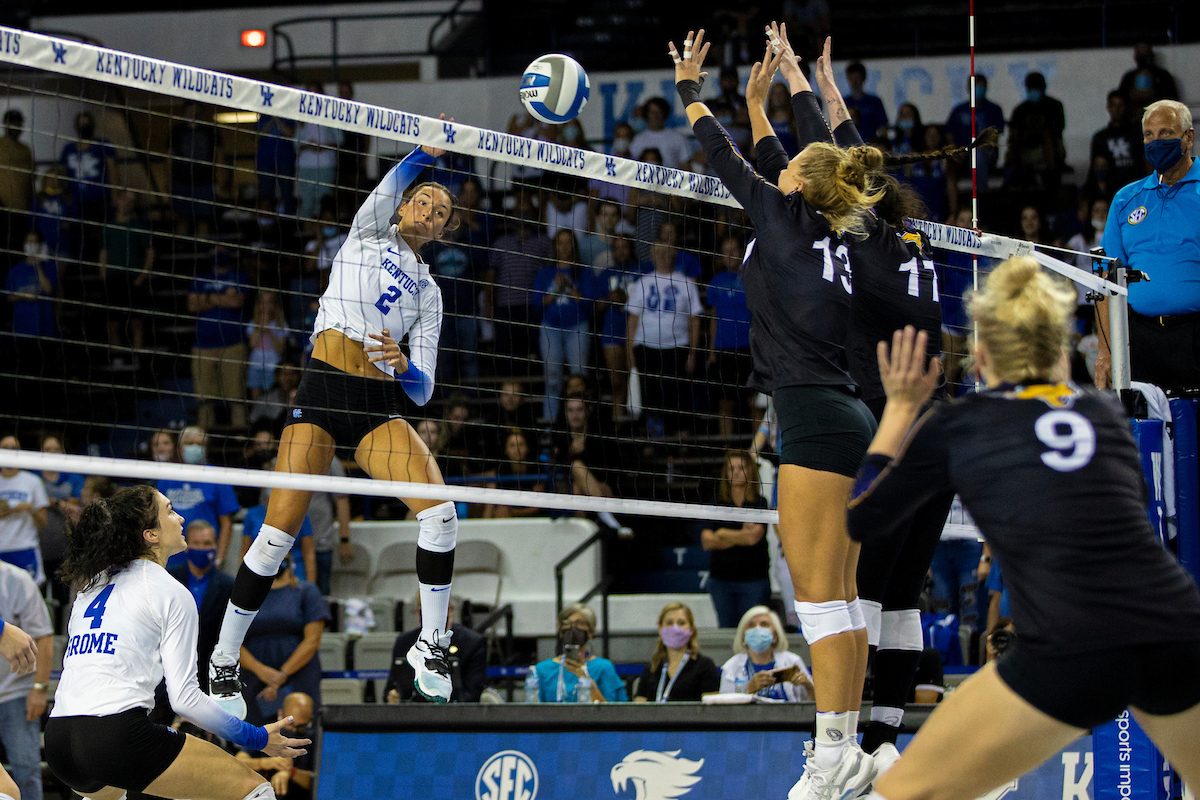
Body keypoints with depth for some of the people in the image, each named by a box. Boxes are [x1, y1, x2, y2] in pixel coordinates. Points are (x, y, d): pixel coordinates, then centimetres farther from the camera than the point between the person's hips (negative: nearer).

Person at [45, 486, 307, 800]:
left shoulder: (90, 587, 22)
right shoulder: (171, 593, 1)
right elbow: (184, 697, -5)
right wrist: (257, 739, 5)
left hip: (57, 739, 8)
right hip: (118, 734, -8)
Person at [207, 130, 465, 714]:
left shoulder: (428, 292, 21)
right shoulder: (370, 232, 15)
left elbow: (422, 390, 13)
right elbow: (388, 189, -10)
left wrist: (404, 364, -10)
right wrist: (428, 151, -27)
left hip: (381, 407, 3)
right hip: (323, 393, -3)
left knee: (440, 512, -19)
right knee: (279, 531, -11)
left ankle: (431, 645, -4)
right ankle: (224, 662, 3)